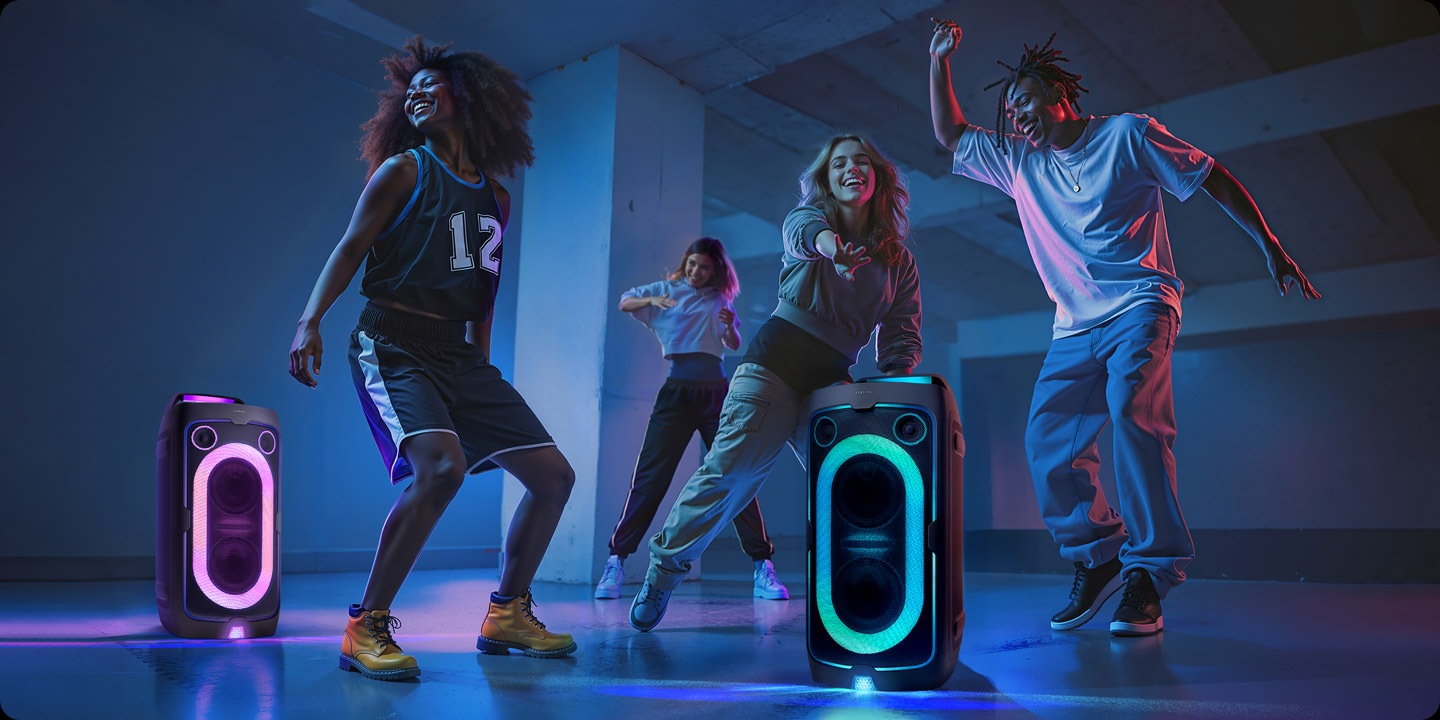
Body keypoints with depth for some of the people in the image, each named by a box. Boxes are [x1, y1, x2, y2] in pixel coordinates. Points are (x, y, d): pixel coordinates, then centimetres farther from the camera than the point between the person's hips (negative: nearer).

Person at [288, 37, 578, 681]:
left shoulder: (495, 195, 17)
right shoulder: (404, 170, 3)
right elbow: (351, 247, -4)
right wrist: (310, 320, -19)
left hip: (460, 354, 6)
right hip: (393, 344, -6)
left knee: (554, 475, 2)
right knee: (441, 466, -32)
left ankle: (507, 614, 16)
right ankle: (365, 629, -17)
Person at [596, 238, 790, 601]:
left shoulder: (721, 299, 12)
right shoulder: (667, 289, 11)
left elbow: (735, 346, 5)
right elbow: (624, 303, 2)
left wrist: (730, 325, -16)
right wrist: (651, 301, -18)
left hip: (715, 392, 1)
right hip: (677, 390, -1)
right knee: (650, 476, -6)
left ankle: (762, 566, 1)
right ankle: (616, 562, 1)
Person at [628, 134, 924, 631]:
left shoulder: (899, 262, 16)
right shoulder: (811, 215, 9)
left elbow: (903, 335, 10)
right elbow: (798, 228, -17)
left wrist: (893, 378, -12)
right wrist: (823, 238, -43)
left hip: (832, 382, 3)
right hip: (776, 361, -3)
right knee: (730, 471, -12)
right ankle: (665, 566, 4)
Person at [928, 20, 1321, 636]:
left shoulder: (1127, 134, 4)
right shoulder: (1019, 161, 18)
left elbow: (1213, 180, 5)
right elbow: (949, 134, 25)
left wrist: (1271, 248, -1)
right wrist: (940, 62, 15)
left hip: (1139, 305, -5)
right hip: (1075, 326, 5)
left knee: (1132, 411, -29)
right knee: (1046, 442, -11)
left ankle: (1148, 575, -23)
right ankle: (1096, 558, 8)